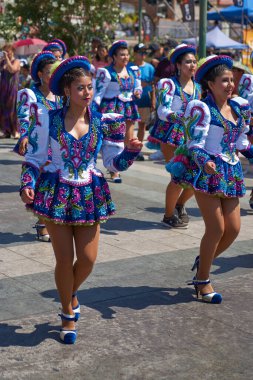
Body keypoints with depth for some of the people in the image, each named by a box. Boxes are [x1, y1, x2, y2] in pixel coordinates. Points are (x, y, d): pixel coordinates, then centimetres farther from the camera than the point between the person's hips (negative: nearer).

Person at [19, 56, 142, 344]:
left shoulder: (103, 123, -1)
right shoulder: (49, 119, -7)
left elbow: (114, 163, 1)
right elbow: (34, 157, 0)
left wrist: (131, 149, -17)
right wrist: (28, 184, -15)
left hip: (89, 195, 2)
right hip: (56, 193, -2)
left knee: (88, 259, 1)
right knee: (64, 259, 1)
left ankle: (70, 293, 36)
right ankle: (68, 314, 25)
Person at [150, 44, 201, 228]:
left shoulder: (197, 87, 11)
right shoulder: (169, 84, -9)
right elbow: (163, 112, -19)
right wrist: (182, 117, -31)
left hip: (189, 135, 6)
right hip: (171, 134, -6)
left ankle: (180, 204, 29)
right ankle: (169, 216, 11)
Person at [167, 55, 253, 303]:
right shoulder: (201, 108, -12)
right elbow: (195, 144, -18)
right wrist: (205, 162, -35)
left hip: (230, 172, 7)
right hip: (207, 172, -7)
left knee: (233, 228, 5)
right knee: (216, 228, -7)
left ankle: (203, 262, 31)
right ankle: (202, 280, 12)